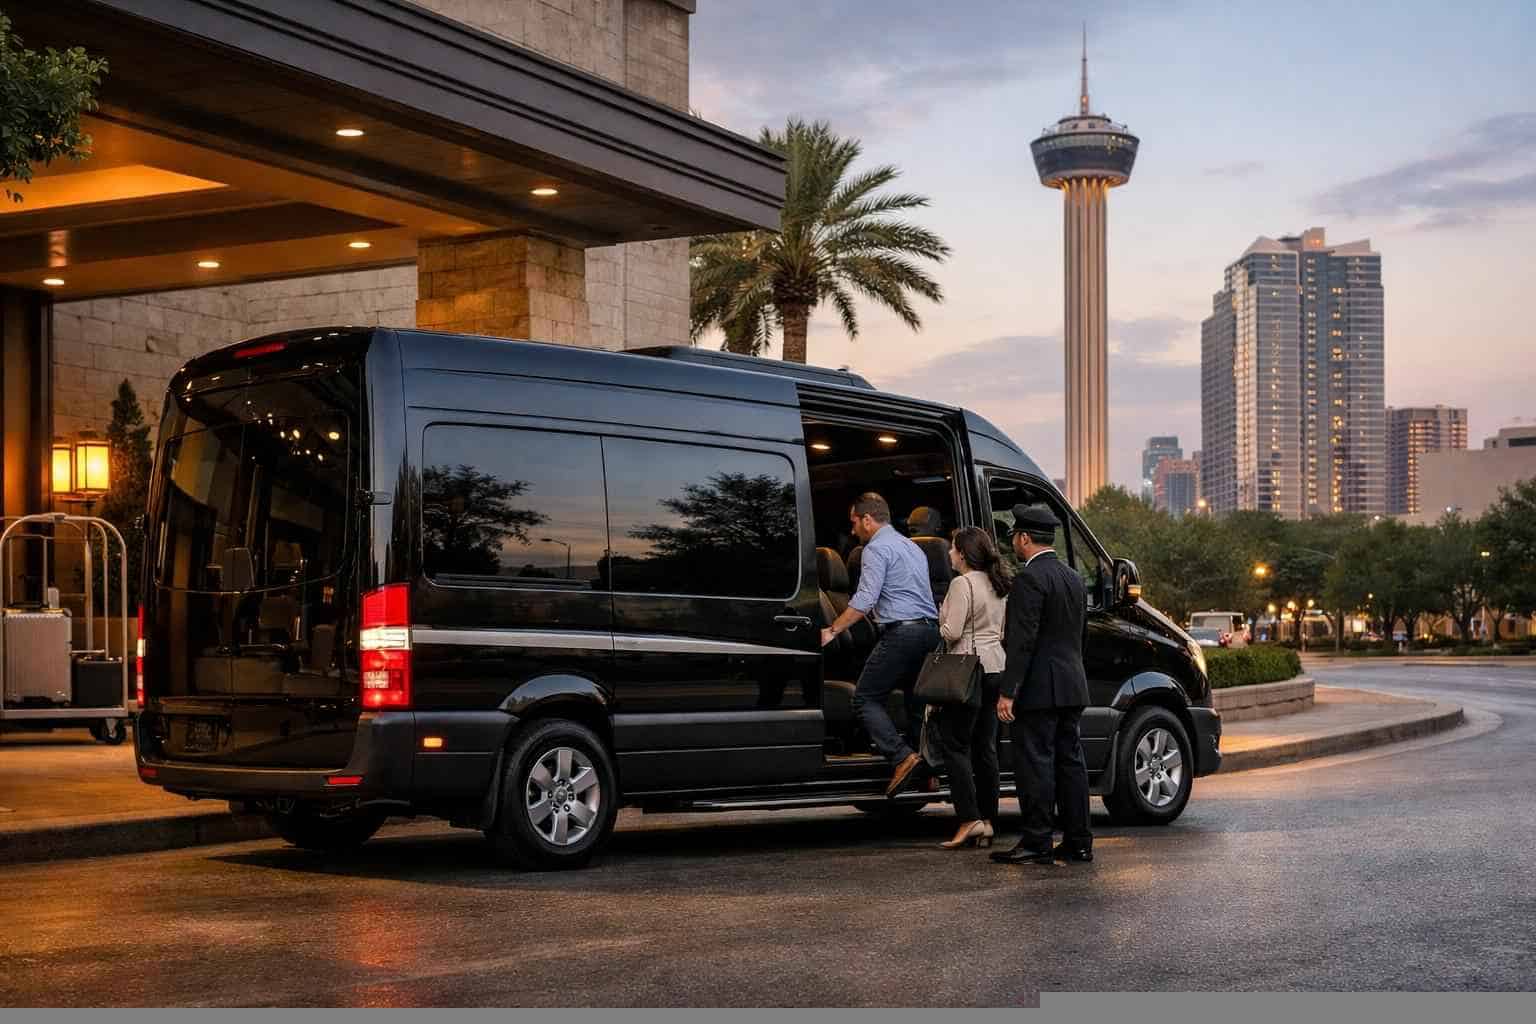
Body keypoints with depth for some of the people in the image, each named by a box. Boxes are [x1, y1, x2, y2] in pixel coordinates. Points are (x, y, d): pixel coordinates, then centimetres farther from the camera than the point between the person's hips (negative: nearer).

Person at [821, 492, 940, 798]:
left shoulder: (877, 548, -5)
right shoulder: (912, 547, 24)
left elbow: (864, 599, -16)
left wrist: (832, 631, -15)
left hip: (901, 632, -9)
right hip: (930, 630, 9)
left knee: (866, 698, -5)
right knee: (916, 700, 13)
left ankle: (902, 757, -19)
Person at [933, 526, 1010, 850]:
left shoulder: (962, 584, -12)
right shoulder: (998, 584, 15)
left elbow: (952, 632, -16)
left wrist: (932, 628, 1)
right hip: (996, 668, 9)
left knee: (955, 744, -4)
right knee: (985, 747, 10)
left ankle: (970, 819, -11)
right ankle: (987, 822, 11)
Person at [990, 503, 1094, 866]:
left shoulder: (1030, 578, -13)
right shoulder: (1073, 577, 15)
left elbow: (1023, 639, -19)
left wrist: (1007, 692, -19)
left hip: (1037, 689, -9)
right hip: (1072, 687, 9)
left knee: (1035, 764, -5)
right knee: (1070, 761, 11)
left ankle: (1037, 844, -3)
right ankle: (1078, 842, 13)